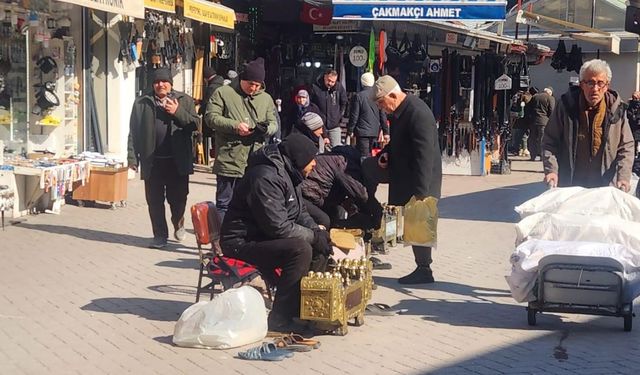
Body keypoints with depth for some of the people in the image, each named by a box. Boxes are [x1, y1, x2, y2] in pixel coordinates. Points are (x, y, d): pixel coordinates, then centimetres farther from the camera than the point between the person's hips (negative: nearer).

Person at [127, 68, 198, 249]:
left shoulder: (184, 100, 7)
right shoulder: (142, 103, 8)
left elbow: (195, 124, 1)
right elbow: (134, 132, 6)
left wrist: (177, 112, -13)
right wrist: (133, 157, -1)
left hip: (177, 160, 0)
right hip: (152, 161, 1)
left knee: (178, 197, 6)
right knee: (154, 201, 3)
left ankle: (178, 223, 36)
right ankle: (160, 235, 15)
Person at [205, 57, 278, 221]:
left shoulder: (266, 99, 14)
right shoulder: (223, 93, 1)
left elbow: (274, 123, 16)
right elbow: (211, 117, -5)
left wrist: (266, 128, -9)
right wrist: (235, 126, -17)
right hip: (229, 162, -4)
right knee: (224, 204, 2)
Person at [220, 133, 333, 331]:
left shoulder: (289, 175, 10)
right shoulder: (266, 178, -24)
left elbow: (300, 213, 20)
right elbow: (278, 226, -28)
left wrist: (318, 232, 1)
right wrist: (314, 236, -18)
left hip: (265, 237, 11)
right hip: (242, 243, -11)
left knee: (319, 247, 4)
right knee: (300, 249, -28)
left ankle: (306, 307, 10)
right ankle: (280, 321, -25)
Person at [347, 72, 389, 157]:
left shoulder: (358, 96, -10)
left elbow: (354, 116, -8)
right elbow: (383, 116, 4)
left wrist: (350, 131, 2)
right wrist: (386, 132, 10)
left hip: (362, 132, -4)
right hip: (375, 132, 4)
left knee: (364, 156, -5)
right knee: (369, 156, 15)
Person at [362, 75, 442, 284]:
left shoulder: (418, 114, -28)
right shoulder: (399, 111, 2)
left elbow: (424, 156, -30)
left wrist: (420, 192, -29)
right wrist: (387, 153, -1)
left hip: (420, 177, -10)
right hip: (401, 167, 10)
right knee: (368, 167, 17)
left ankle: (424, 271, 14)